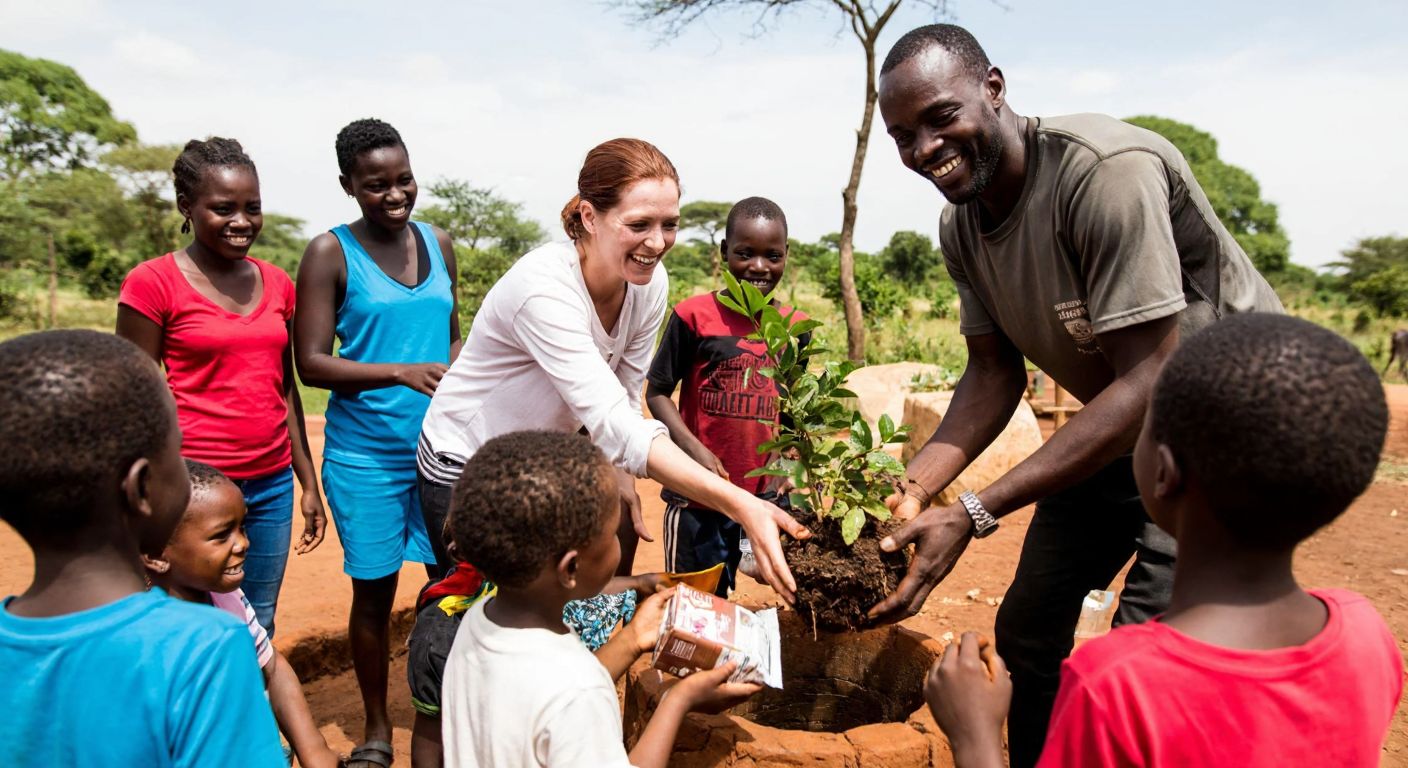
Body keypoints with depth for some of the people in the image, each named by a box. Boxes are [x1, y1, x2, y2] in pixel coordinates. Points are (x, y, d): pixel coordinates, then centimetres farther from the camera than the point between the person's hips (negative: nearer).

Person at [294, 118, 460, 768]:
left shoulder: (438, 242, 8)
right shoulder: (331, 252, -5)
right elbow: (311, 363, -10)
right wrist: (402, 373, -21)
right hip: (365, 455, -3)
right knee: (375, 590, 8)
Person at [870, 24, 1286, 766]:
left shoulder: (1108, 170, -30)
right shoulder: (961, 226, -5)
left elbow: (1147, 384, -32)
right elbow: (994, 373, -2)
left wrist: (973, 513, -35)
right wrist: (913, 487, -18)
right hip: (1113, 426, 8)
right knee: (1027, 631, 14)